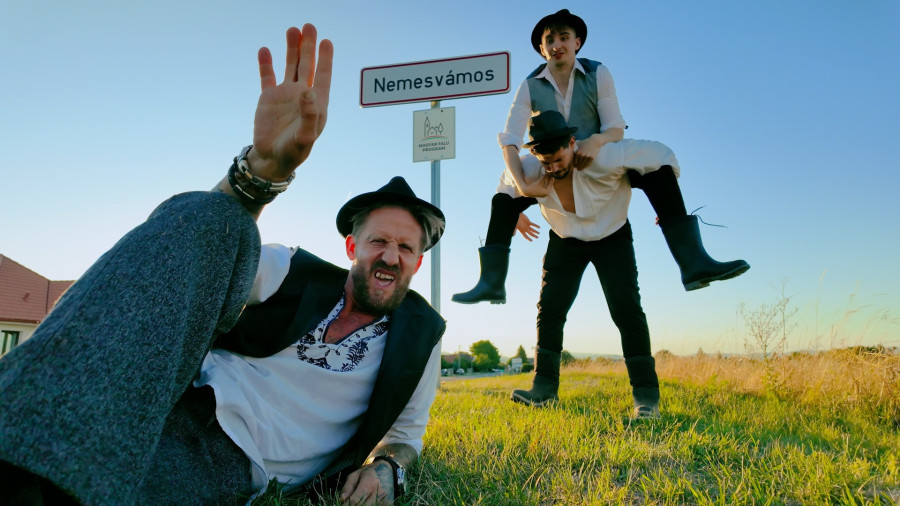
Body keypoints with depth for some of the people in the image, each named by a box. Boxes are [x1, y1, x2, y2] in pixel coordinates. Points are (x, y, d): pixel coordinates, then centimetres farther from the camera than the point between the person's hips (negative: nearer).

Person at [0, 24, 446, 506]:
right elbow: (200, 228, -1)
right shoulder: (297, 271, 13)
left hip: (232, 466, -4)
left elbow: (405, 429, 26)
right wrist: (266, 164, -21)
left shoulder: (421, 335, 14)